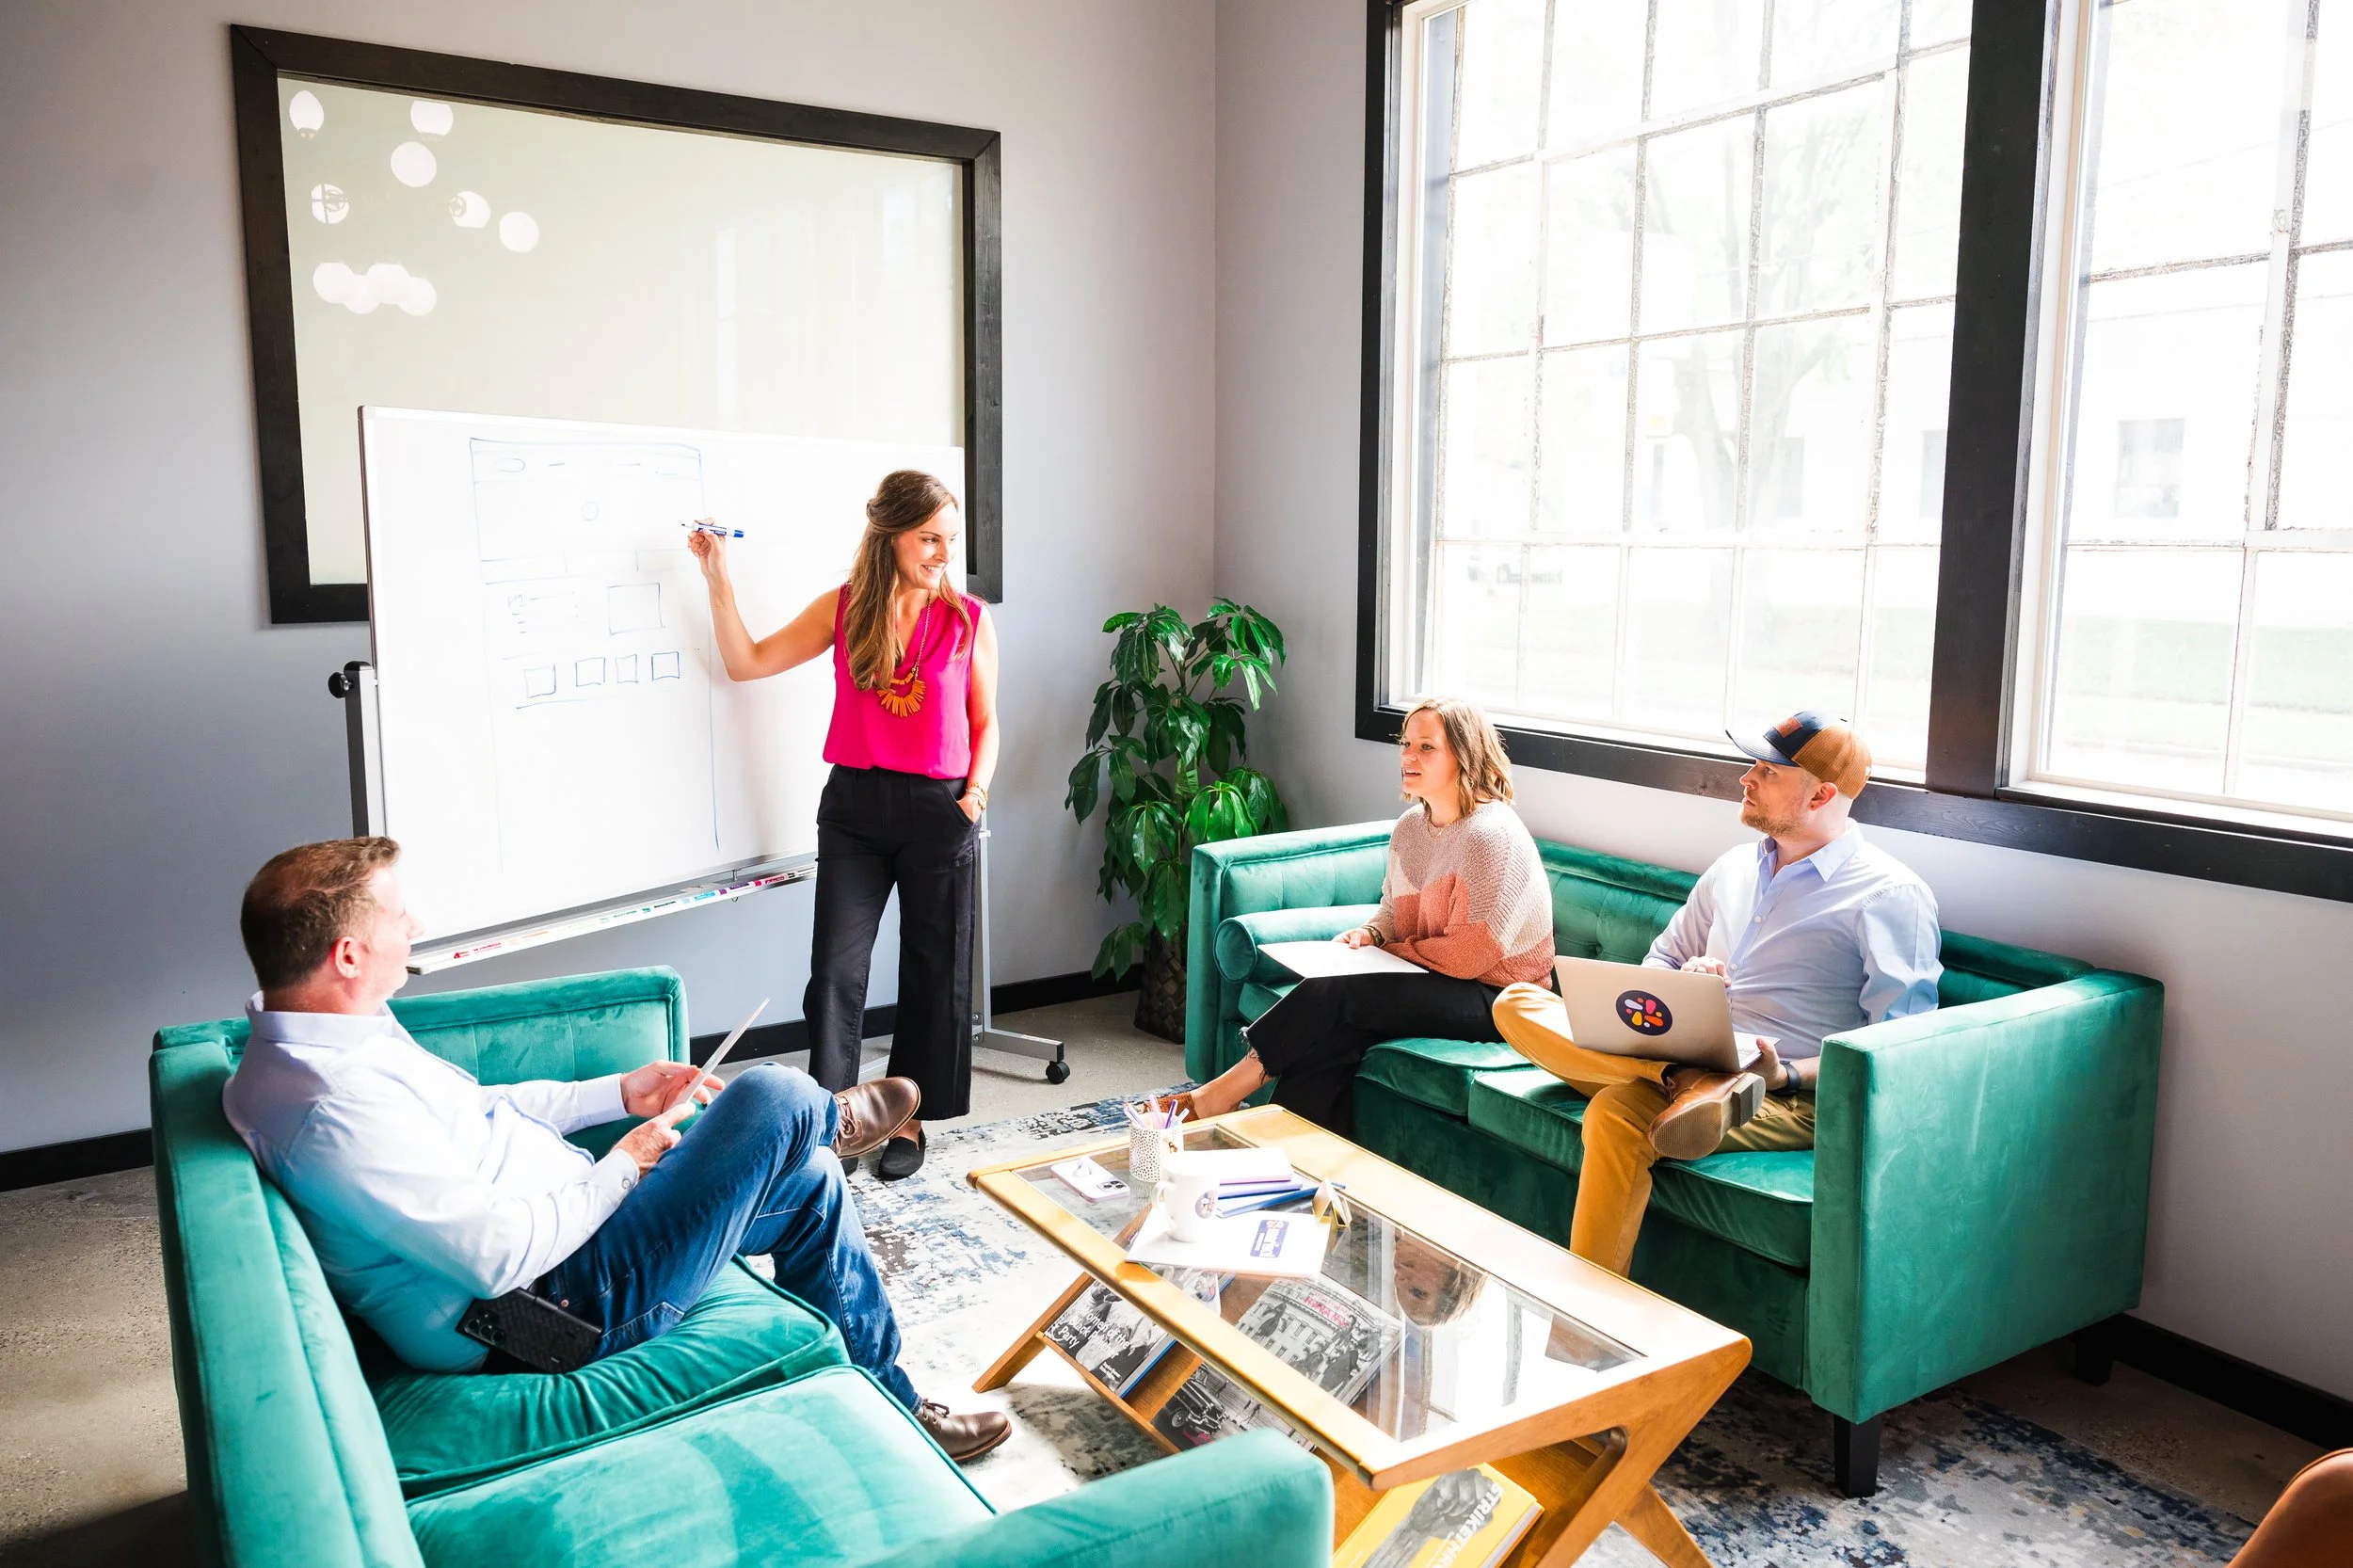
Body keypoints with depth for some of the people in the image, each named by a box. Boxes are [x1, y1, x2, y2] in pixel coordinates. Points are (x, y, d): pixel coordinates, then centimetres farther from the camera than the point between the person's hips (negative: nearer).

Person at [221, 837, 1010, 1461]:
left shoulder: (304, 1043, 4)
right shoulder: (336, 1109, -30)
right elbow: (500, 1256, -29)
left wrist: (620, 1093, 12)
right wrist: (625, 1166, -14)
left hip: (574, 1219, 11)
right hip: (573, 1301, -10)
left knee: (809, 1180, 12)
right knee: (773, 1097, -15)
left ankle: (889, 1411, 27)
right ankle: (831, 1124, 26)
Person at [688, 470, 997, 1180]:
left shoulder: (969, 619, -1)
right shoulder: (842, 608, 2)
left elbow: (986, 723, 6)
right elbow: (746, 663, 4)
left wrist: (976, 792, -8)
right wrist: (718, 579, -2)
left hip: (939, 810, -1)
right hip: (853, 807, 1)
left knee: (932, 972, 7)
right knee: (836, 968, -4)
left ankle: (908, 1117, 23)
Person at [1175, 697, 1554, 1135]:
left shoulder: (1490, 834, -18)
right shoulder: (1409, 827, 9)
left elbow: (1470, 954, -19)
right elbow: (1394, 910, 22)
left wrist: (1391, 950, -7)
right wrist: (1370, 933, -1)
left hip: (1495, 997, -7)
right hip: (1432, 983, 7)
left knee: (1331, 993, -25)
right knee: (1333, 1032, -23)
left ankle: (1237, 1083, -12)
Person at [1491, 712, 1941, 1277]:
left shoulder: (1891, 896, -2)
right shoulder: (1735, 866, 20)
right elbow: (1660, 961, 28)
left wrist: (1788, 1075, -24)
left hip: (1793, 1098, -7)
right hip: (1680, 1054, 8)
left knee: (1618, 1114, -36)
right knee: (1516, 1004, -14)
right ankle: (1685, 1080, -32)